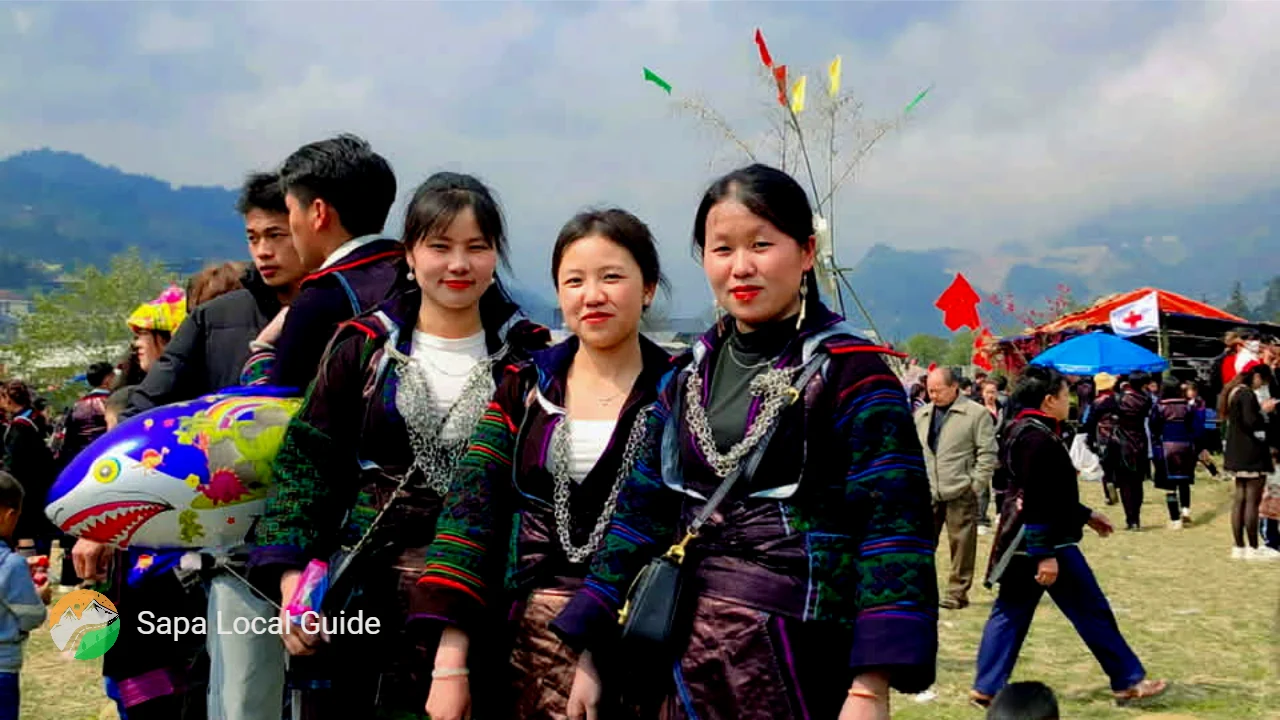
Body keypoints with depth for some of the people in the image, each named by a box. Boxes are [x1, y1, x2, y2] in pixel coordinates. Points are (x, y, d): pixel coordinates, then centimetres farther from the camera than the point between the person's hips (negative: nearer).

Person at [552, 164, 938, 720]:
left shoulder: (849, 372, -8)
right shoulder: (688, 376, 9)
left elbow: (891, 527, -15)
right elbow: (642, 513, 11)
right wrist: (588, 653, 5)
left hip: (801, 652, -5)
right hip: (689, 648, 5)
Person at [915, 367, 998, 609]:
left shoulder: (977, 414, -4)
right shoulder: (921, 415, 14)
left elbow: (987, 454, -6)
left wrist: (975, 485, -10)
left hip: (960, 492, -5)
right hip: (926, 492, 5)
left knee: (961, 543, 2)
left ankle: (957, 592, 11)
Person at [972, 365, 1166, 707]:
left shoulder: (1027, 432, 13)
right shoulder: (1038, 439, -20)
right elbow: (1035, 503, -24)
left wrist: (1086, 515, 30)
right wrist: (1045, 555, -25)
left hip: (1025, 545, 10)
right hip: (1046, 542, -10)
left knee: (1010, 613, 10)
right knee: (1092, 612, 2)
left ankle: (987, 687, 9)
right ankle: (1129, 681, 13)